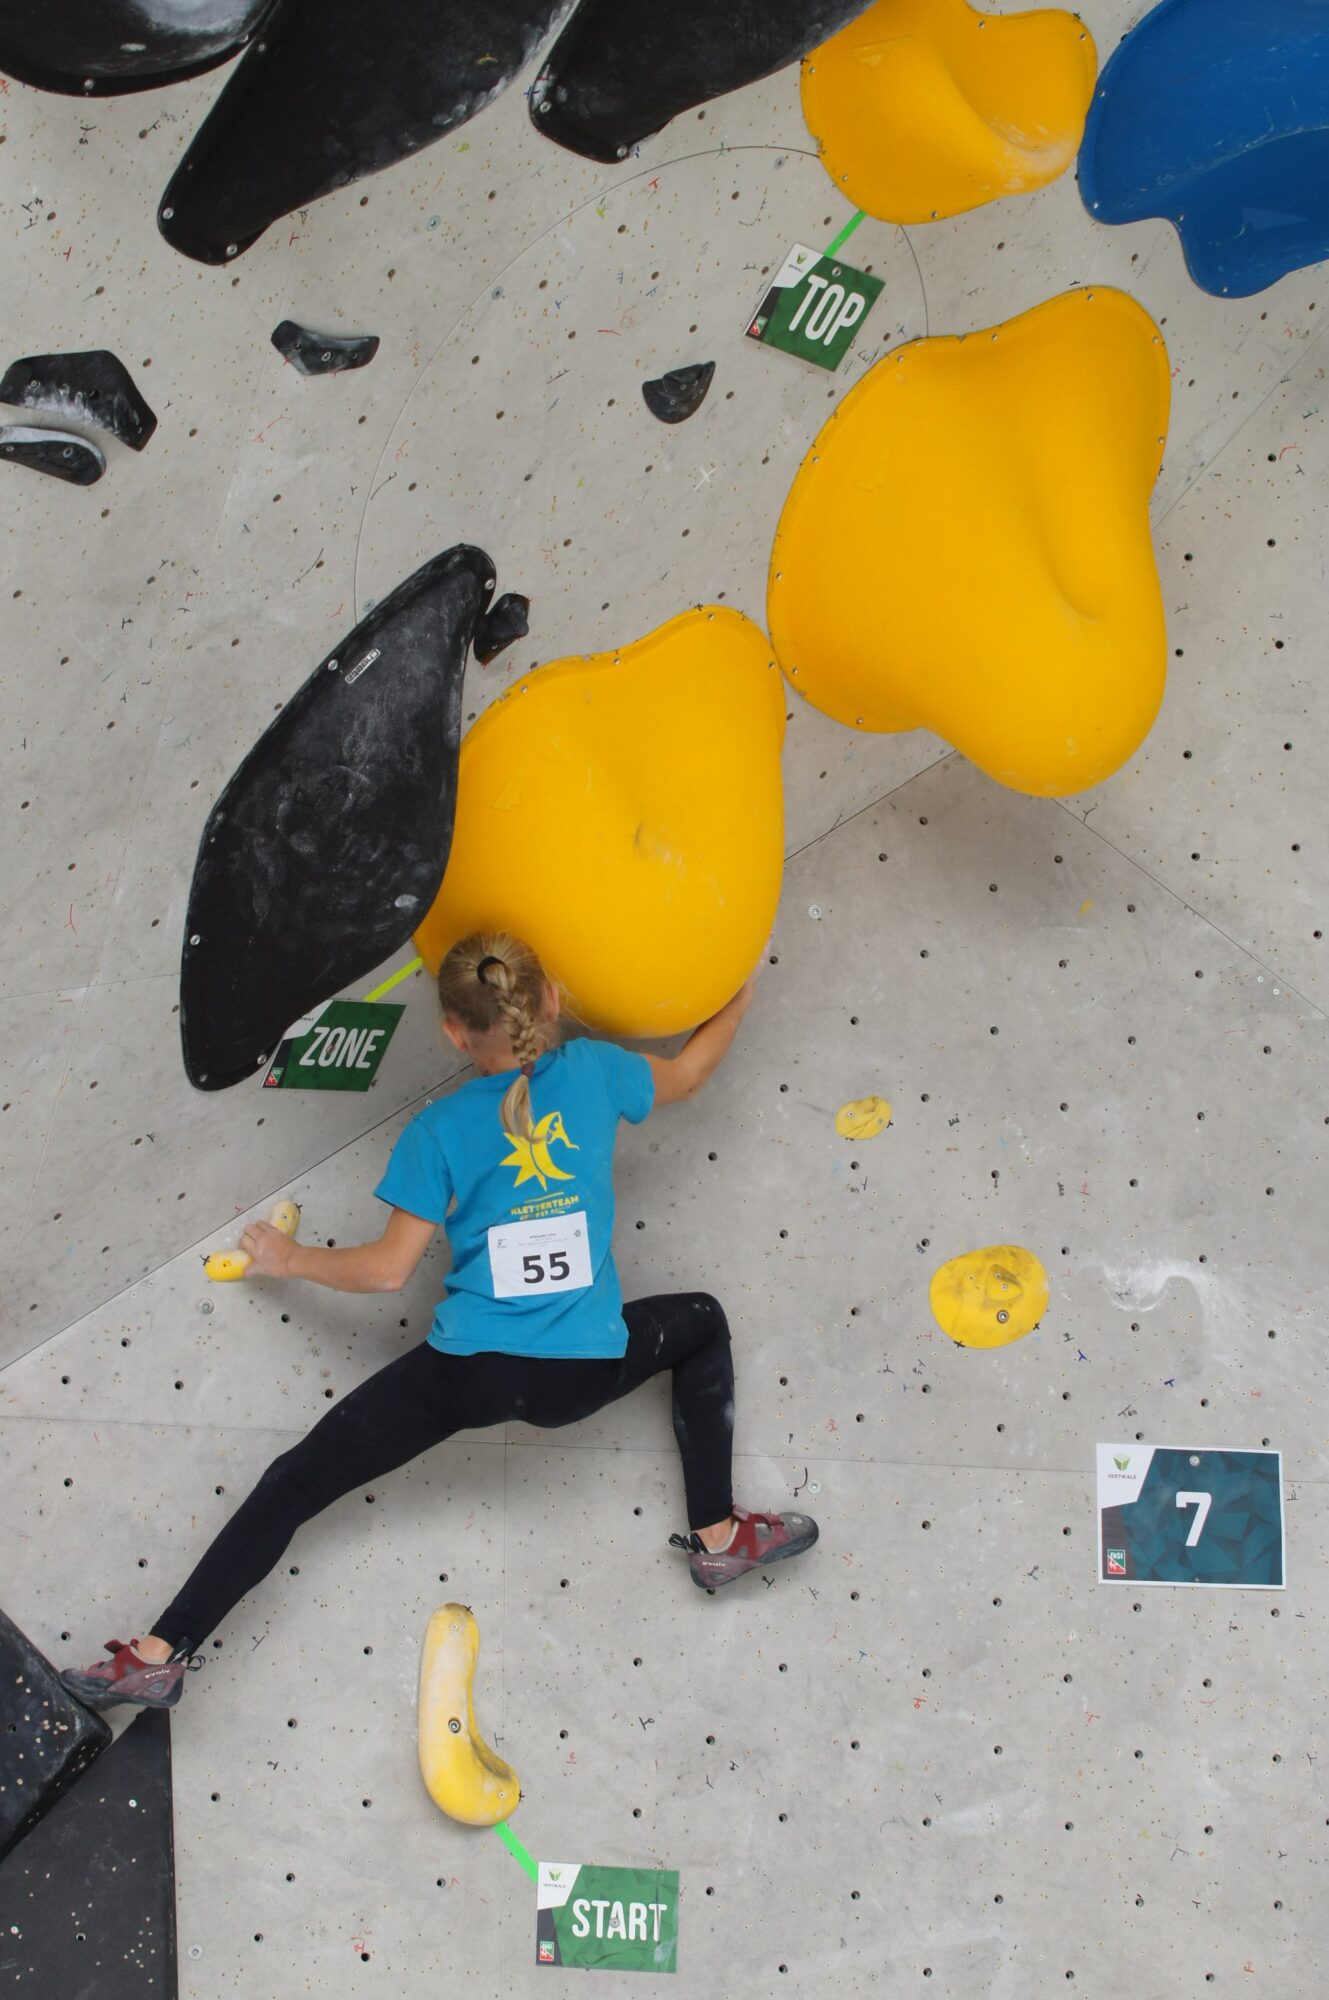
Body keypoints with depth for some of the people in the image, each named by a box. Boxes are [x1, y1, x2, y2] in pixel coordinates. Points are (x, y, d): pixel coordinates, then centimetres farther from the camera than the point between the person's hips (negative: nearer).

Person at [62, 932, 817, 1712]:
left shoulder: (439, 1130, -3)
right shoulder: (593, 1070, 1)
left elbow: (388, 1269, -2)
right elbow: (684, 1077, 22)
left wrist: (290, 1259, 15)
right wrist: (737, 1004, 41)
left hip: (471, 1373, -2)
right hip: (585, 1371, 2)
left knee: (296, 1481, 4)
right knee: (703, 1321, 31)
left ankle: (160, 1655, -5)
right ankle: (718, 1537, 24)